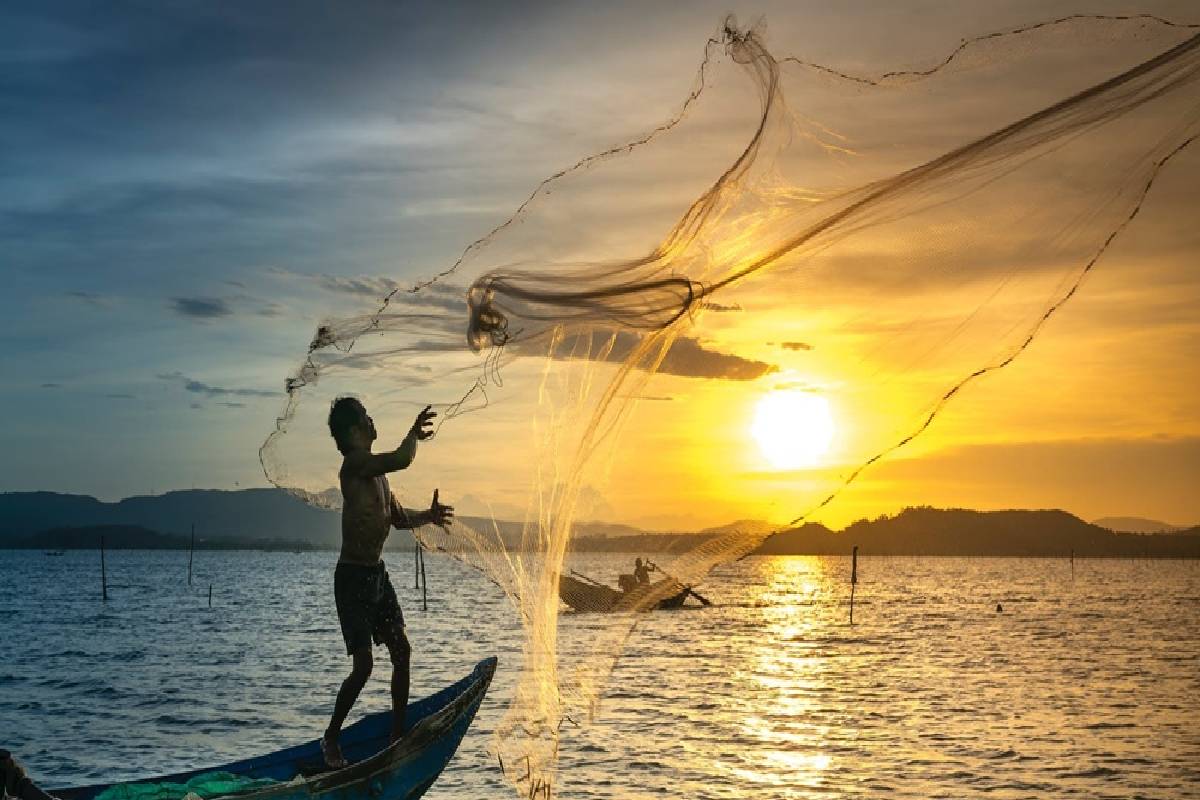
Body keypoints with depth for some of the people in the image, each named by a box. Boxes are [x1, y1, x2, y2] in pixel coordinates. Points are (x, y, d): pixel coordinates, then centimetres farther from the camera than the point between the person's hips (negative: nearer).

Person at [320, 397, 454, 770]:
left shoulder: (376, 469, 11)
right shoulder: (355, 463, -18)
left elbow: (398, 516, 22)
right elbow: (403, 459, -33)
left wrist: (427, 516, 4)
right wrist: (415, 433, -14)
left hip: (377, 573, 9)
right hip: (352, 577, -9)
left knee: (401, 651, 8)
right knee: (364, 664, -10)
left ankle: (398, 734, 18)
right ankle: (331, 738, 8)